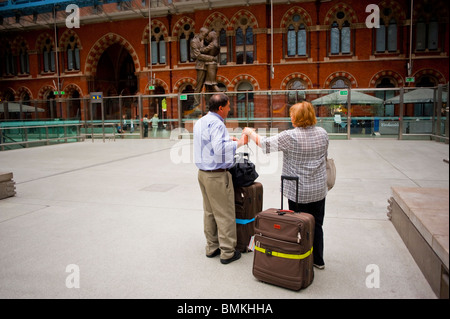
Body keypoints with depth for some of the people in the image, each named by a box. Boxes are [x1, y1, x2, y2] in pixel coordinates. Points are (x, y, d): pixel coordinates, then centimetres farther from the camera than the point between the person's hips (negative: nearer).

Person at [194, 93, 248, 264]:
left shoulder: (200, 122, 12)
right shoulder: (216, 123, -17)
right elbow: (219, 148, -29)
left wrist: (227, 140, 17)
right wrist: (238, 143, -18)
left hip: (203, 172, 9)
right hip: (217, 175, -9)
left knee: (209, 212, 16)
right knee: (225, 215, 1)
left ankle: (211, 247, 26)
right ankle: (227, 252, 10)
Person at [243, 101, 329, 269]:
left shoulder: (290, 136, -18)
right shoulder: (322, 133, 0)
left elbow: (264, 143, -12)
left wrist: (250, 132, 5)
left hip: (298, 191, -5)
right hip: (319, 190, 6)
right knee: (316, 225, 16)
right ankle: (318, 260, 30)